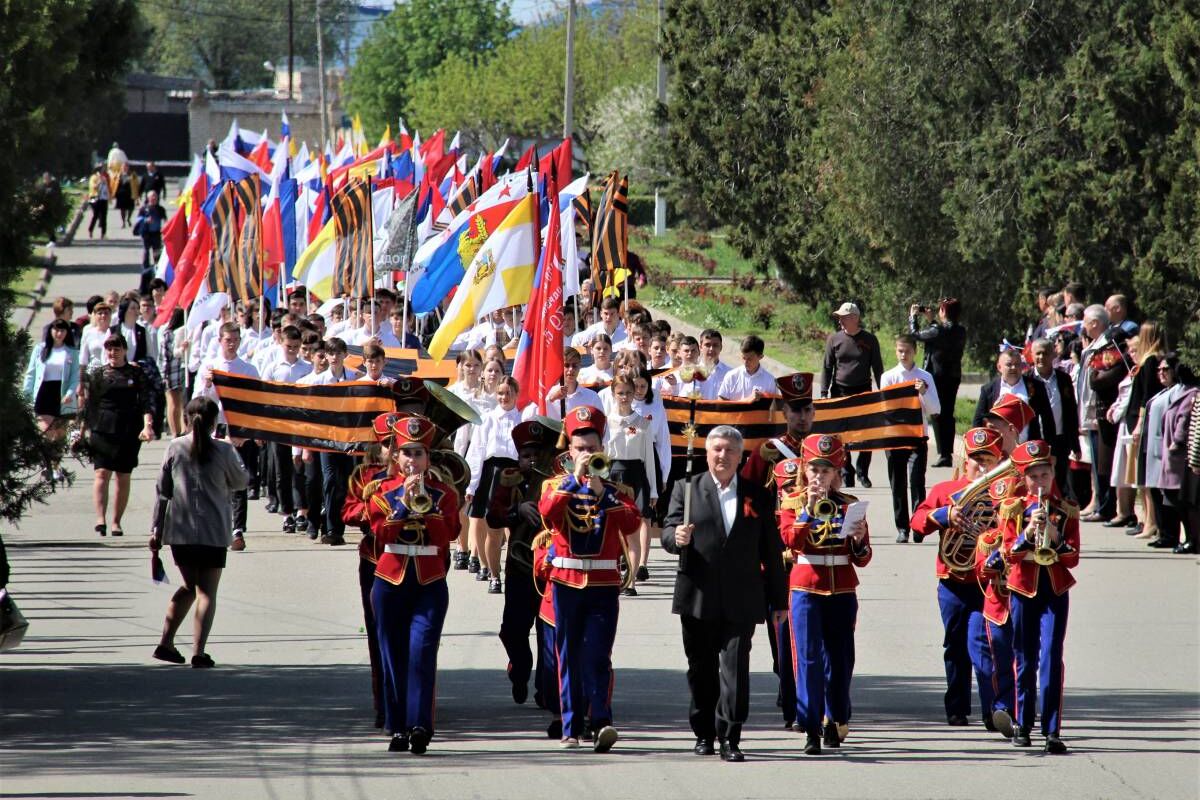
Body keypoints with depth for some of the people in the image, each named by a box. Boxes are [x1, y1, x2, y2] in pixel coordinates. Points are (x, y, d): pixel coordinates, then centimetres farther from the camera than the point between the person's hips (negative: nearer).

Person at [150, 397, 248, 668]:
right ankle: (199, 651, -9)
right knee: (207, 592, 1)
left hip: (179, 529, 3)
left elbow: (163, 491, 4)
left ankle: (166, 643, 16)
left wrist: (157, 528, 11)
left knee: (189, 587, 20)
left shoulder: (175, 448, 0)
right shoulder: (223, 450, -7)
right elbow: (241, 482, 9)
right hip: (212, 531, -3)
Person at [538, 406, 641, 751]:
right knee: (569, 656, 4)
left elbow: (631, 523, -10)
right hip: (566, 581, 1)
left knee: (597, 654, -12)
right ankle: (572, 728, 9)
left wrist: (601, 490, -16)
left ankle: (601, 722, -19)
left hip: (604, 583, -1)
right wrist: (575, 478, -19)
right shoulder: (557, 485, 6)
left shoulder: (614, 487, 7)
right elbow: (548, 513, -16)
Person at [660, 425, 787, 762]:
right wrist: (677, 538, -24)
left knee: (735, 669, -8)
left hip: (741, 603, 0)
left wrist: (778, 599, 12)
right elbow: (668, 532, 1)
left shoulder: (758, 496, 10)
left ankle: (729, 738, -8)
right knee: (702, 670, 8)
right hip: (699, 599, 0)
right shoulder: (687, 489, 8)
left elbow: (770, 551, 12)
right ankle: (704, 734, 20)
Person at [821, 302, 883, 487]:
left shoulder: (869, 340, 1)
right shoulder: (834, 339, 3)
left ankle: (862, 471, 15)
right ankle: (846, 474, 8)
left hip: (863, 391, -1)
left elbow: (877, 368, 5)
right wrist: (824, 393, -1)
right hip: (840, 392, 1)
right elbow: (827, 367, 6)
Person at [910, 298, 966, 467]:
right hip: (954, 376, 7)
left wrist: (913, 316, 9)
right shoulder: (961, 332, 2)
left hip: (938, 376, -7)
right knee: (948, 415, 14)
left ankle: (943, 454, -5)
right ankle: (949, 454, 16)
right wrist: (930, 320, 25)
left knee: (937, 415, -1)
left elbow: (915, 333, -9)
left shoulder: (939, 331, -19)